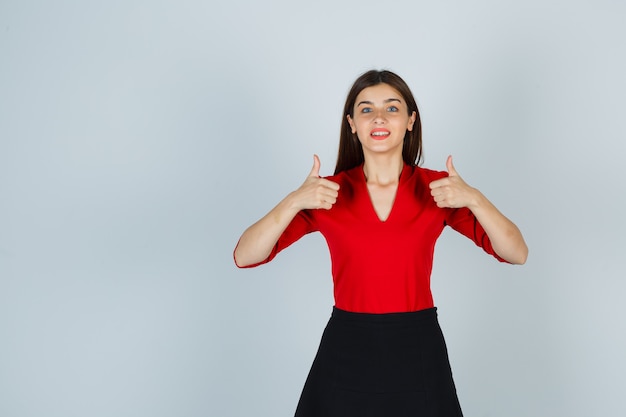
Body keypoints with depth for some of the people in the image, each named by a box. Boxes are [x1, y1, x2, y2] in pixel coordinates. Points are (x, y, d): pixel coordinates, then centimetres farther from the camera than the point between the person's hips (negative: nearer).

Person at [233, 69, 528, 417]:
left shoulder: (437, 189, -2)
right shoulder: (328, 193, -3)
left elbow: (517, 254, -8)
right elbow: (245, 257, -10)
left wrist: (473, 199, -23)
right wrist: (293, 202, -25)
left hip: (418, 353, 0)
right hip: (346, 353, 0)